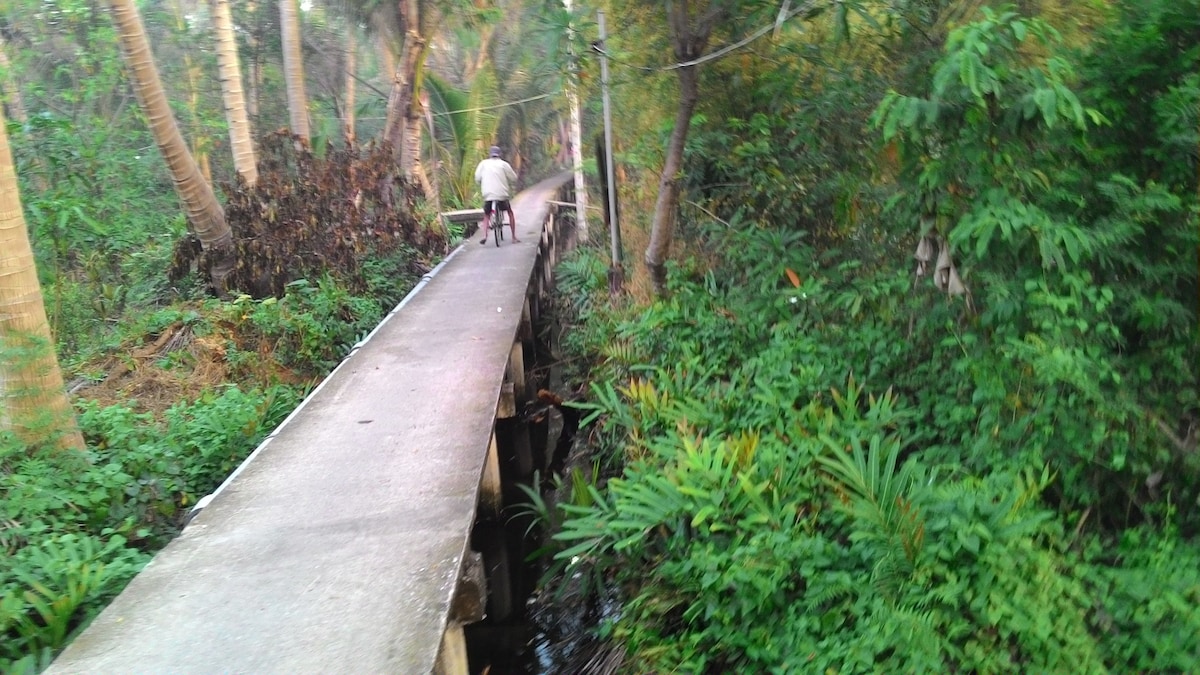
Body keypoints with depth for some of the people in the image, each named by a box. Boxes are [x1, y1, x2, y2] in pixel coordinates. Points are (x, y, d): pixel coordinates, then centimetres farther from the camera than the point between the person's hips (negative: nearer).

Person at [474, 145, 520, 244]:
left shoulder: (483, 163, 4)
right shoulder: (503, 164, 0)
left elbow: (477, 178, 0)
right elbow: (513, 177, 1)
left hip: (488, 194, 1)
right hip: (502, 194, -1)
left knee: (487, 215, 18)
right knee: (510, 213, 20)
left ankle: (484, 236, -5)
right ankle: (514, 237, 18)